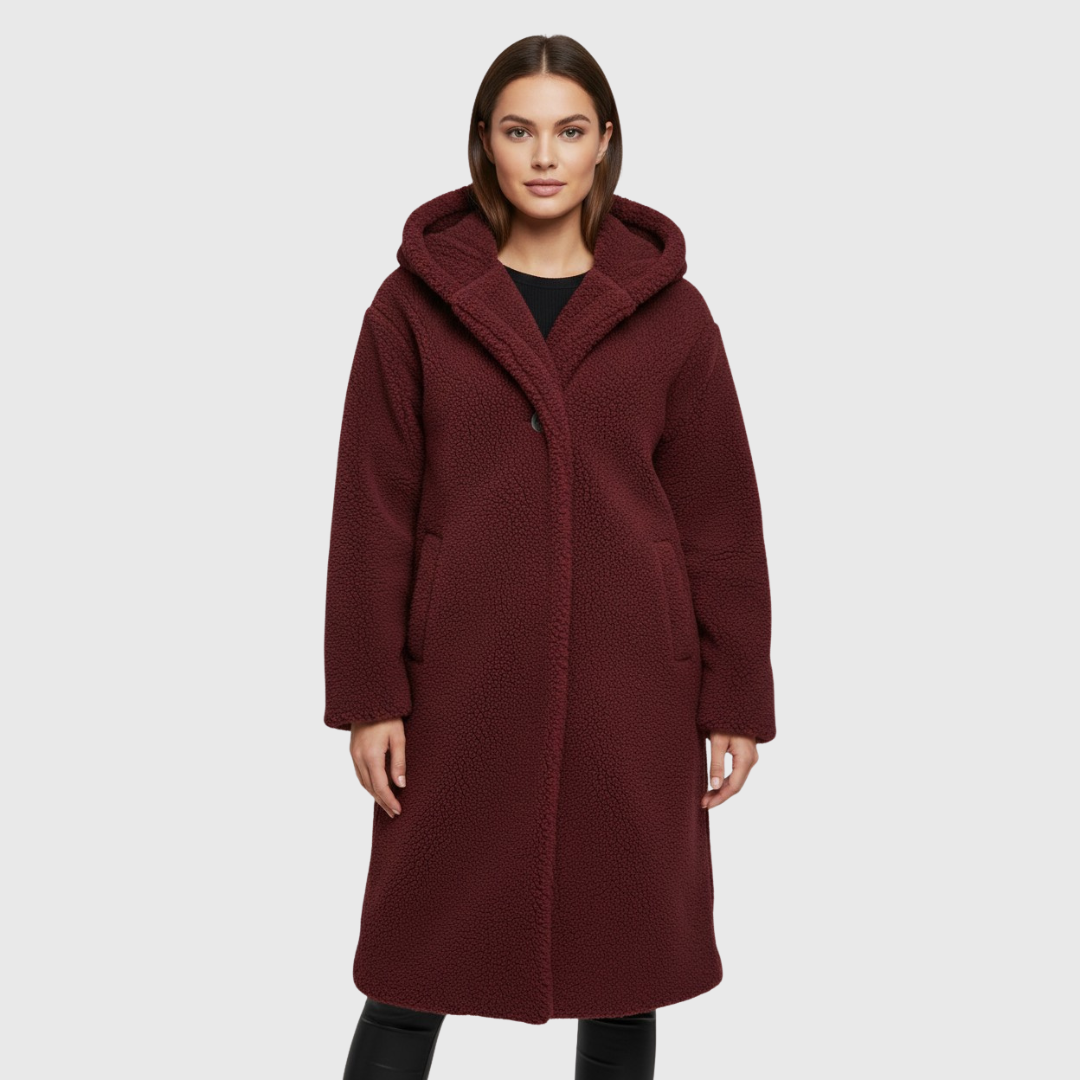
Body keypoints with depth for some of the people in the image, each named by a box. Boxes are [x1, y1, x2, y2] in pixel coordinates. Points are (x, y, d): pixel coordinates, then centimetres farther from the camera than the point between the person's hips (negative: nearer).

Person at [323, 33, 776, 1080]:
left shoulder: (667, 310, 2)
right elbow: (371, 513, 0)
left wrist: (735, 700, 2)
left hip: (628, 686, 1)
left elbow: (721, 518, 3)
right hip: (464, 686, -1)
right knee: (416, 973, 6)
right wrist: (370, 698, -4)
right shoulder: (416, 302, 0)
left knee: (624, 964, 11)